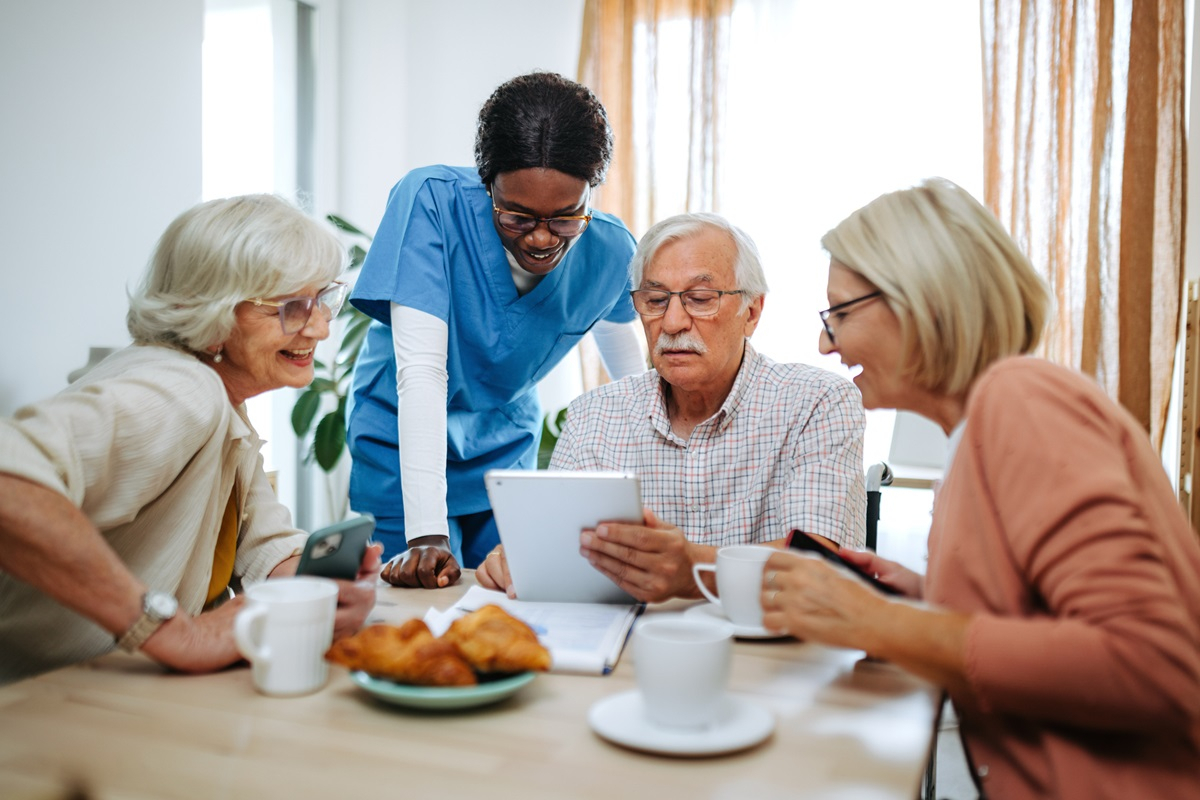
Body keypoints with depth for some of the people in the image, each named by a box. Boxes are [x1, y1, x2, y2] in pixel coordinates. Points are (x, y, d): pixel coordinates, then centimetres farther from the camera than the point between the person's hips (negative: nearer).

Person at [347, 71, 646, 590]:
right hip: (405, 446, -3)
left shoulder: (609, 251, -15)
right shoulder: (431, 200, -26)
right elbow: (421, 368, -31)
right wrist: (426, 531, -37)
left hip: (506, 449, 3)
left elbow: (633, 380, 3)